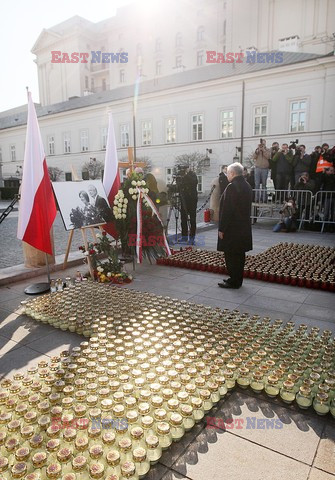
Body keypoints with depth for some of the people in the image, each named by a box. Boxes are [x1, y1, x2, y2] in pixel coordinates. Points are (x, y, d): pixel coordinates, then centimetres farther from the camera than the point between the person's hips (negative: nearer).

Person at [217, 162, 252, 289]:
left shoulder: (232, 187, -17)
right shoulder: (247, 186, 11)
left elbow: (227, 210, -19)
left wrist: (221, 229, -14)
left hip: (232, 228, -9)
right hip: (244, 227, 9)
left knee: (231, 256, -1)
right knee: (240, 254, 14)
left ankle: (233, 281, 6)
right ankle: (238, 280, 24)